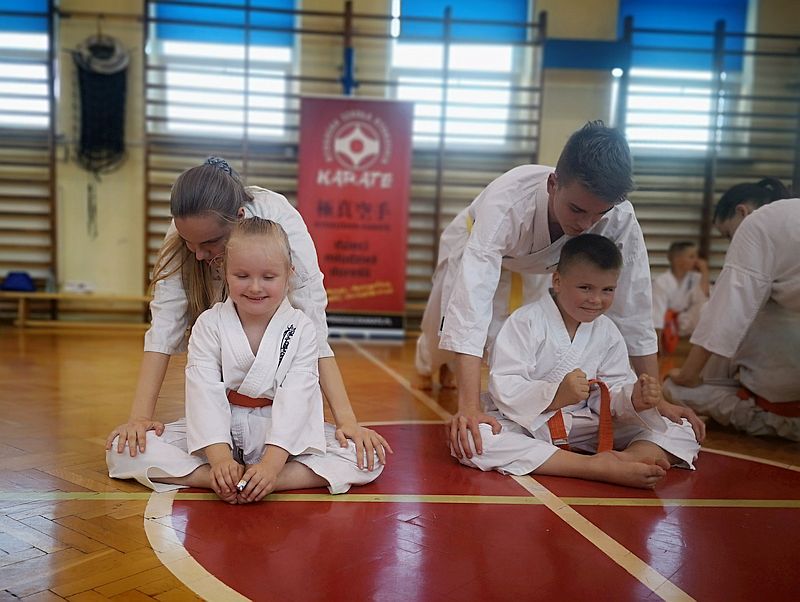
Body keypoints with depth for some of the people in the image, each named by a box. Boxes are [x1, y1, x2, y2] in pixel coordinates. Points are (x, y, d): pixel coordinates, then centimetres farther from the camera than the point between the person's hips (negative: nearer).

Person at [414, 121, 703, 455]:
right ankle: (428, 360, 43)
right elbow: (472, 296, -56)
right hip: (476, 244, -2)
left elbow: (632, 307, -27)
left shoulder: (620, 218, -36)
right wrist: (469, 407, -63)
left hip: (534, 265, 2)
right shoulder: (507, 200, -48)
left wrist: (656, 400, -25)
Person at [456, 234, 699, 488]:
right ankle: (595, 466, -40)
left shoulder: (608, 333, 4)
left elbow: (610, 394, 1)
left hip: (580, 426, 5)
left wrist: (633, 399, -22)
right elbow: (503, 388, -21)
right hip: (522, 423, -4)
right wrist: (556, 395, -37)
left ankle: (625, 458, -37)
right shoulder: (526, 322, -13)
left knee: (682, 436, -3)